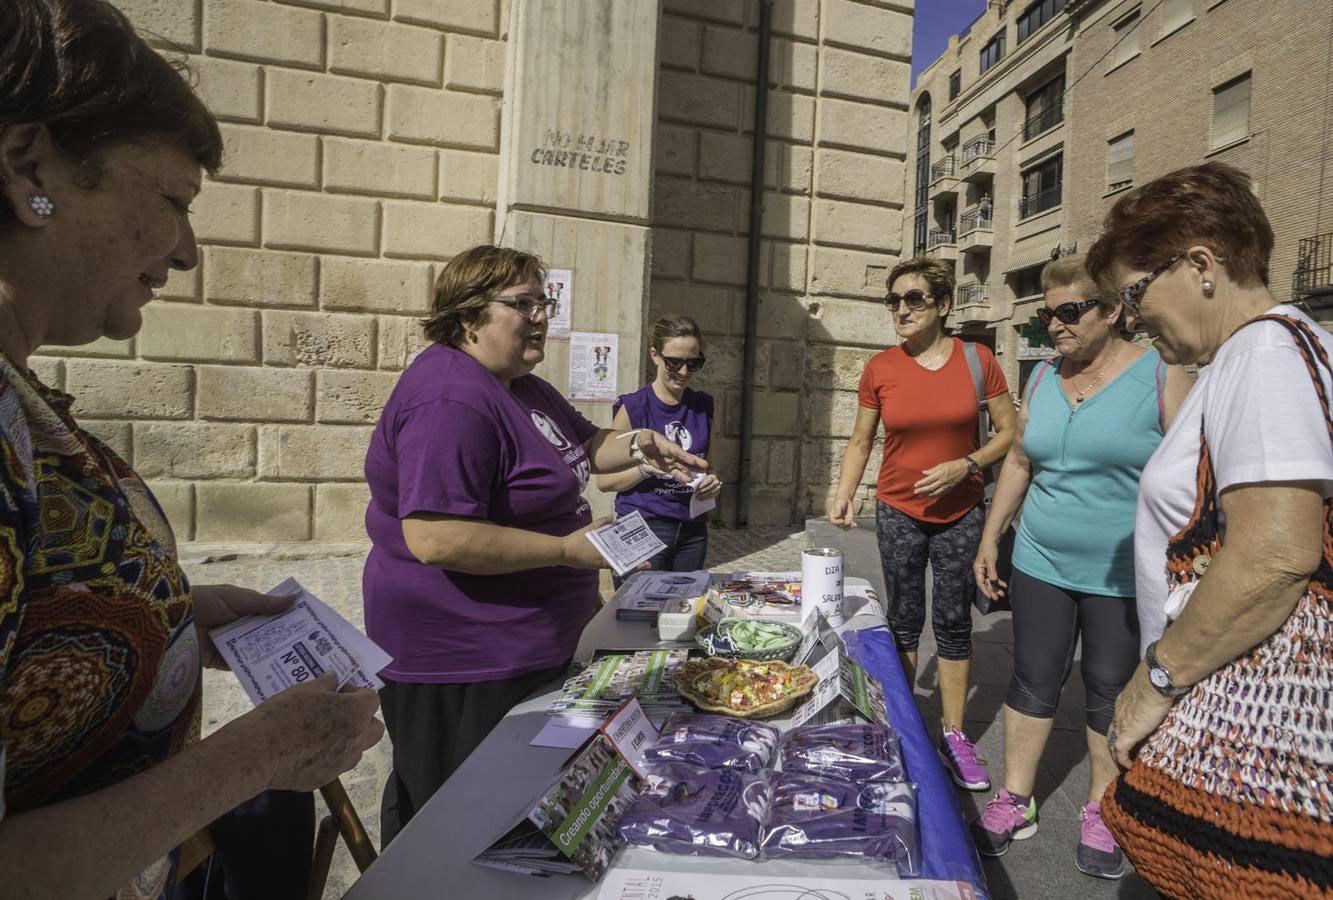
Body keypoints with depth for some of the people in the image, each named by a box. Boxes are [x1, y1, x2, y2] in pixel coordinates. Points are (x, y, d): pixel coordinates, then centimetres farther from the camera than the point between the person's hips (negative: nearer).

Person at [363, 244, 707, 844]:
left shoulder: (523, 388, 10)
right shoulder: (451, 401, -23)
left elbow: (582, 446, 21)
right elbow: (435, 539, -30)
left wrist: (639, 446, 1)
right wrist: (567, 549, -25)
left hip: (526, 647, 10)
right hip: (462, 663, -10)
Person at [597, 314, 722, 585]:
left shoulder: (704, 406, 7)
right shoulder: (633, 407, -6)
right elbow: (604, 480, -5)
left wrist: (712, 483, 0)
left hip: (692, 530, 4)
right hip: (643, 526, -4)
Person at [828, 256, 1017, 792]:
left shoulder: (977, 361, -6)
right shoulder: (880, 369, -4)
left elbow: (1008, 433, 1)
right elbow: (860, 441, 5)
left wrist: (965, 465, -16)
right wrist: (842, 498, -6)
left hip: (960, 513, 0)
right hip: (899, 512, 0)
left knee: (954, 622, 8)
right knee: (904, 622, 9)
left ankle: (954, 734, 22)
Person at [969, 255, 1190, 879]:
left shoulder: (1162, 376, -8)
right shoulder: (1043, 378, 7)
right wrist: (990, 539, 11)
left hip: (1124, 576, -4)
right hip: (1041, 565, 4)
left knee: (1112, 697, 10)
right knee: (1033, 682, 10)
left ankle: (1100, 816, 28)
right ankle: (1015, 802, 24)